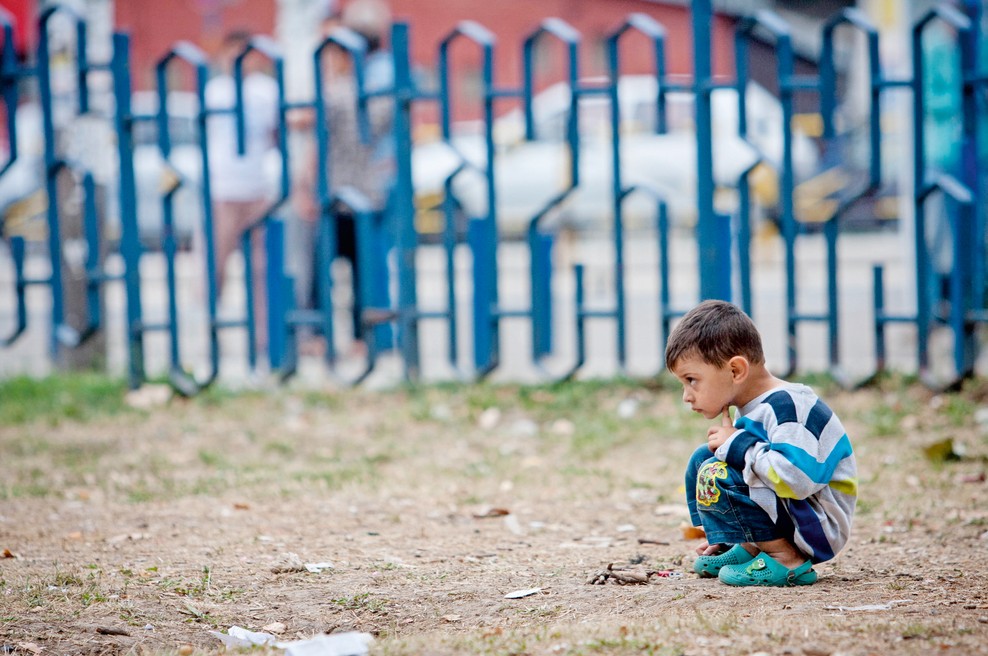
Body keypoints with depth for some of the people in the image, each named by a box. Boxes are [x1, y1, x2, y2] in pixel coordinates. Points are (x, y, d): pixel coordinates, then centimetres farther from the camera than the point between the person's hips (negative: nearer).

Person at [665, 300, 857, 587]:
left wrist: (736, 445, -23)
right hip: (784, 515, 10)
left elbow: (796, 477, -36)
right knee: (702, 458, 15)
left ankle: (787, 562, -18)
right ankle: (746, 548, 6)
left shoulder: (787, 407, -21)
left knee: (715, 476, -26)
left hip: (820, 528, -10)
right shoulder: (755, 408, 9)